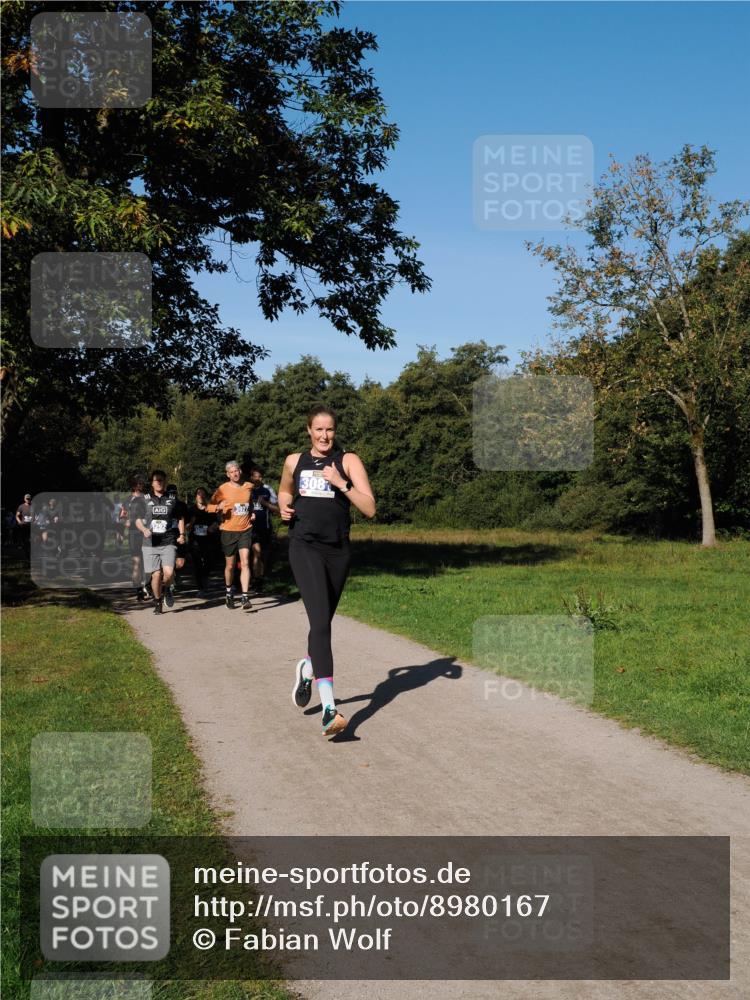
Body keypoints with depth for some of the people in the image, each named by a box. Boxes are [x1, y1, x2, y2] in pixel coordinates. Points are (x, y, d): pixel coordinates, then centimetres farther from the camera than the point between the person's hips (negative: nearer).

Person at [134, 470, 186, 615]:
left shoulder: (172, 499, 11)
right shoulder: (145, 500, 8)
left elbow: (180, 518, 19)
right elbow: (138, 520, 9)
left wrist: (182, 534, 5)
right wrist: (144, 530, -11)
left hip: (169, 543, 0)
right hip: (150, 543, 0)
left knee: (169, 572, -17)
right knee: (156, 575, -4)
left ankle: (166, 588, 16)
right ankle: (158, 602, 16)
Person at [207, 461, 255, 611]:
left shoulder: (249, 486, 5)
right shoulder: (223, 489, -5)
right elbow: (209, 507, -3)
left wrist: (252, 513, 8)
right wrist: (218, 507, -24)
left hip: (245, 530, 1)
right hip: (228, 531, -1)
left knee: (245, 563, -12)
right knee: (230, 565, 11)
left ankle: (245, 597, -14)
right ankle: (229, 592, 35)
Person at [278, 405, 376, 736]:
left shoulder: (348, 461, 2)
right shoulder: (294, 461, 9)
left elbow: (369, 509, -6)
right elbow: (284, 491, 30)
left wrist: (341, 483, -17)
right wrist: (284, 507, 8)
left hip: (338, 550, 1)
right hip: (304, 547, -1)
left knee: (323, 623, 14)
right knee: (321, 623, -18)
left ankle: (306, 668, 49)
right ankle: (328, 709, -26)